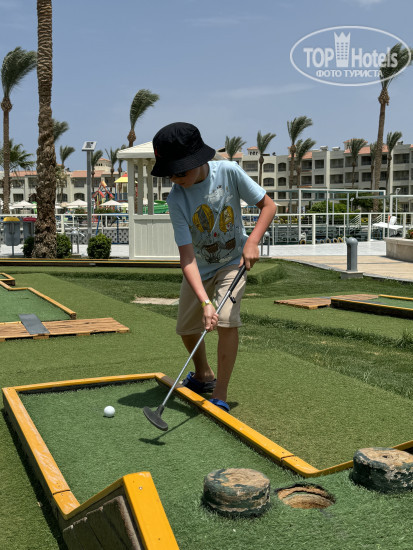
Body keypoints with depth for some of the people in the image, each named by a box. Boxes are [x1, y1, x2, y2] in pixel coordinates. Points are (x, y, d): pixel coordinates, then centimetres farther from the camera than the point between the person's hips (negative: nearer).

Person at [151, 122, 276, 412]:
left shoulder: (228, 171, -23)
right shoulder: (177, 200, -23)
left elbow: (268, 205, -12)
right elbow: (187, 257, -28)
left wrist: (252, 241, -28)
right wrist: (204, 301, -39)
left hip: (234, 261, -2)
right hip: (200, 268, 2)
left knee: (227, 320, -22)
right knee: (187, 328, 8)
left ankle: (220, 396, -8)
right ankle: (203, 375, 39)